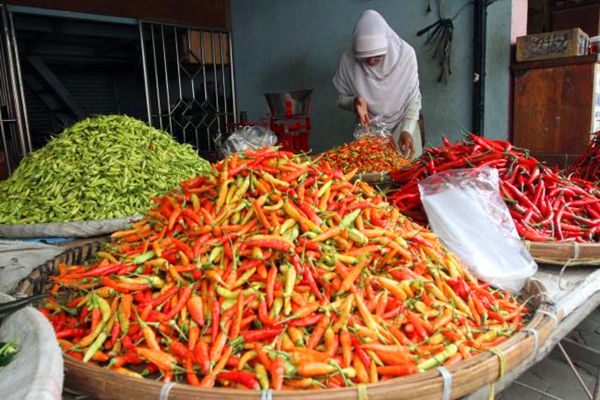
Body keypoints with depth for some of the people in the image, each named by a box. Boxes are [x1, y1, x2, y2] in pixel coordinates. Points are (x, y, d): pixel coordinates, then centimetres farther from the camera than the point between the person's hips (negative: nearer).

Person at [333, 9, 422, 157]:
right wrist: (354, 102, -25)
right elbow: (342, 98, -3)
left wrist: (407, 130, -23)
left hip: (402, 124, 0)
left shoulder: (405, 54, -19)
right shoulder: (349, 60, -18)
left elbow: (414, 98, -10)